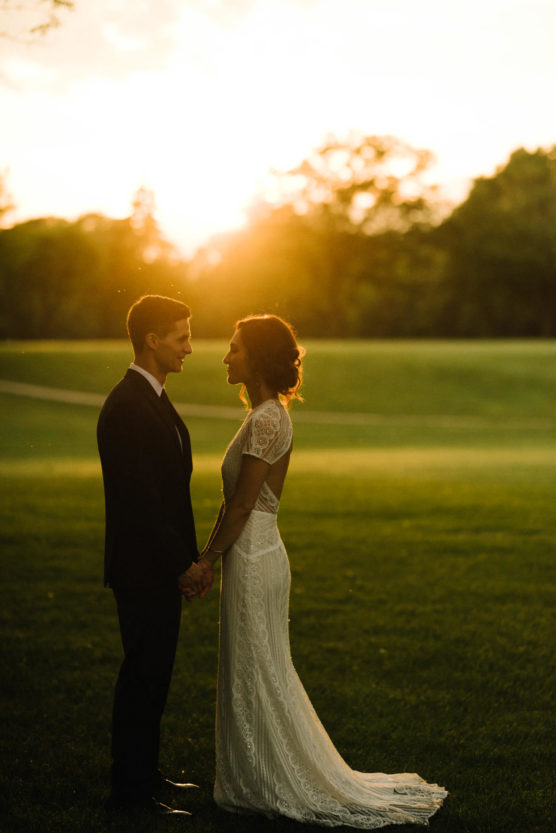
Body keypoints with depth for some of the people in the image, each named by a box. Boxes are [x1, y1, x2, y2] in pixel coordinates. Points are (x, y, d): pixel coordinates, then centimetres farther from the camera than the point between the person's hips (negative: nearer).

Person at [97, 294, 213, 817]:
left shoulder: (152, 399, 12)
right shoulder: (127, 408, -20)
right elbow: (142, 501, -23)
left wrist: (188, 561, 11)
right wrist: (184, 565, -16)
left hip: (162, 568, 10)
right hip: (142, 571, -10)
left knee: (152, 674, 17)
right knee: (144, 675, -1)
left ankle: (143, 775, 28)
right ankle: (130, 791, 9)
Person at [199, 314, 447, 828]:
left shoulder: (265, 421, -19)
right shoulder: (270, 415, 11)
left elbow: (241, 506, -19)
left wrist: (207, 560, -11)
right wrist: (209, 554, 15)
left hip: (252, 558, -10)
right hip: (260, 551, 10)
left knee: (257, 678, 2)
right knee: (260, 674, 16)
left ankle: (272, 787, 13)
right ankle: (264, 781, 26)